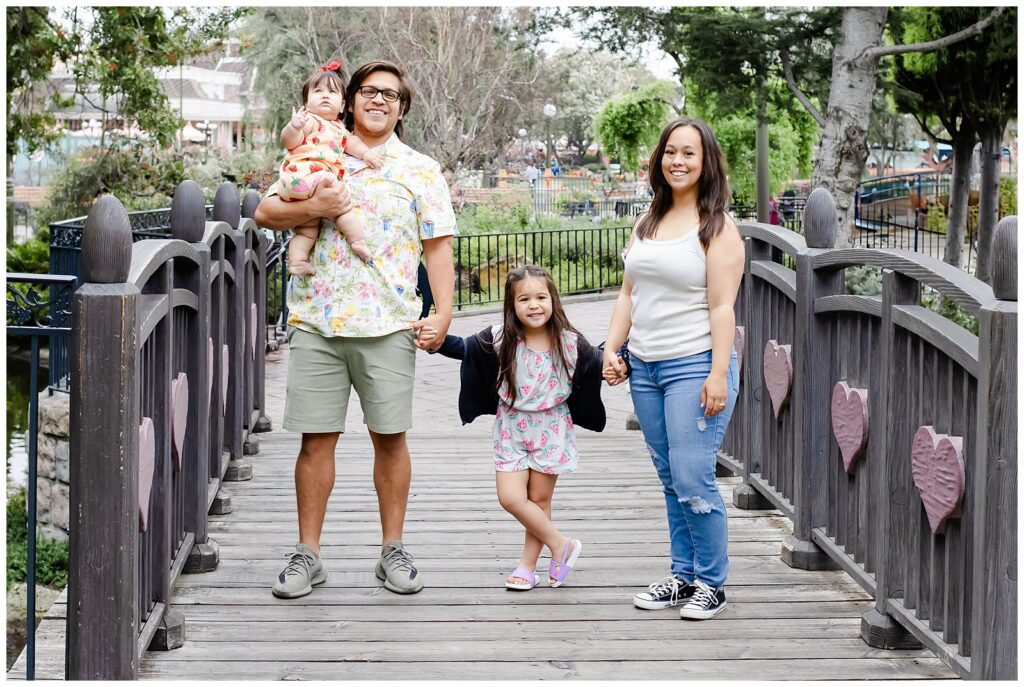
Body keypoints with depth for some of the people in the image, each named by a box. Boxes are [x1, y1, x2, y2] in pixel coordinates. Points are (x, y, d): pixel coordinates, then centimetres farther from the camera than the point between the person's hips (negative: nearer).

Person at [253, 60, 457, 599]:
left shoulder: (421, 170, 9)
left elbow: (437, 247, 5)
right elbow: (265, 212, 6)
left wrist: (442, 311, -6)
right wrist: (315, 207, -12)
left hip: (388, 325, 0)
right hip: (316, 320, 1)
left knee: (390, 436, 4)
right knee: (316, 437, 3)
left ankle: (393, 550, 16)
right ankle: (307, 554, 11)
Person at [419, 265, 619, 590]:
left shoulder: (570, 343, -9)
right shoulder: (501, 338, -9)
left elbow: (597, 364, 2)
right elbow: (465, 348, -5)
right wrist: (437, 340, -22)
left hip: (551, 430, -1)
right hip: (511, 429, 1)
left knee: (539, 499, 5)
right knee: (510, 497, -6)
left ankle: (527, 565, 22)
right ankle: (561, 545, 13)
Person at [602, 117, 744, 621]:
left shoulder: (717, 227, -6)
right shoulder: (648, 222, 14)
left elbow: (722, 307, -11)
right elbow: (628, 294, 18)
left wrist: (718, 375, -17)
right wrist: (612, 349, 7)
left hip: (694, 366, -6)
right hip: (645, 369, 7)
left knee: (693, 480, -9)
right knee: (671, 481, 12)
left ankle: (712, 583, 5)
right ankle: (683, 575, 21)